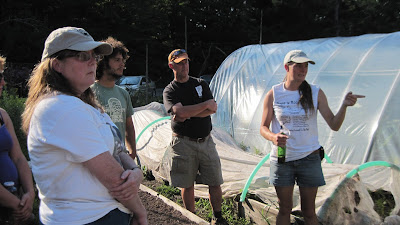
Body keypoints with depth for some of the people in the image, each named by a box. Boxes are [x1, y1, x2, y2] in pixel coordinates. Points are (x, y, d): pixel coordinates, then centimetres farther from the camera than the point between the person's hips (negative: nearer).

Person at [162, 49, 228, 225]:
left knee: (215, 183, 5)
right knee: (187, 185, 7)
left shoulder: (201, 84, 10)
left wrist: (188, 115, -12)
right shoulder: (169, 91, 1)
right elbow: (180, 112, -18)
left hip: (206, 141, 3)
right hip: (183, 143, -2)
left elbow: (213, 109, -3)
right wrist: (205, 104, -11)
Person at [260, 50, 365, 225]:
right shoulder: (273, 94, -4)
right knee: (284, 210, 12)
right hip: (282, 159, 0)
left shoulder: (315, 93, -3)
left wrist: (344, 105, -22)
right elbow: (263, 128, -1)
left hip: (309, 157, 1)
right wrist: (273, 137, -23)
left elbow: (334, 125, -5)